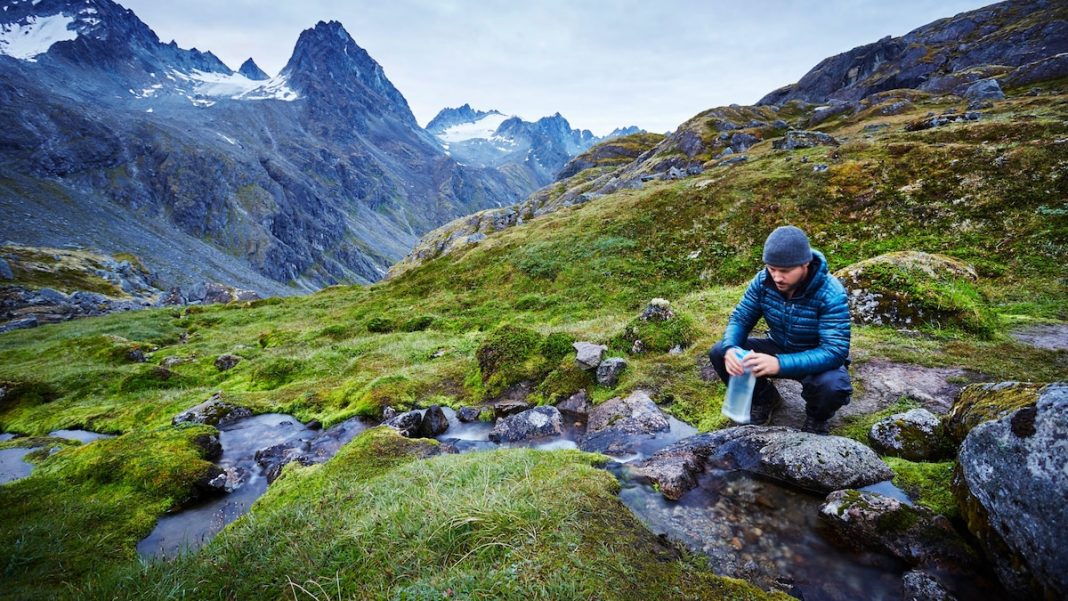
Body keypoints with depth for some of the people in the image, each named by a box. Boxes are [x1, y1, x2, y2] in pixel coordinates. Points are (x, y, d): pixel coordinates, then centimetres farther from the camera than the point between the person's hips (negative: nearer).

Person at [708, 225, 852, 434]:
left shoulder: (831, 293, -28)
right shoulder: (763, 280, -17)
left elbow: (835, 351, -34)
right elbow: (740, 318, -10)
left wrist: (780, 364, -49)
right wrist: (730, 348, -34)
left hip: (817, 359, -3)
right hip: (779, 348, 4)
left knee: (833, 387, -37)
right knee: (719, 353, -17)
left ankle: (816, 418, 3)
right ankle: (765, 399, 11)